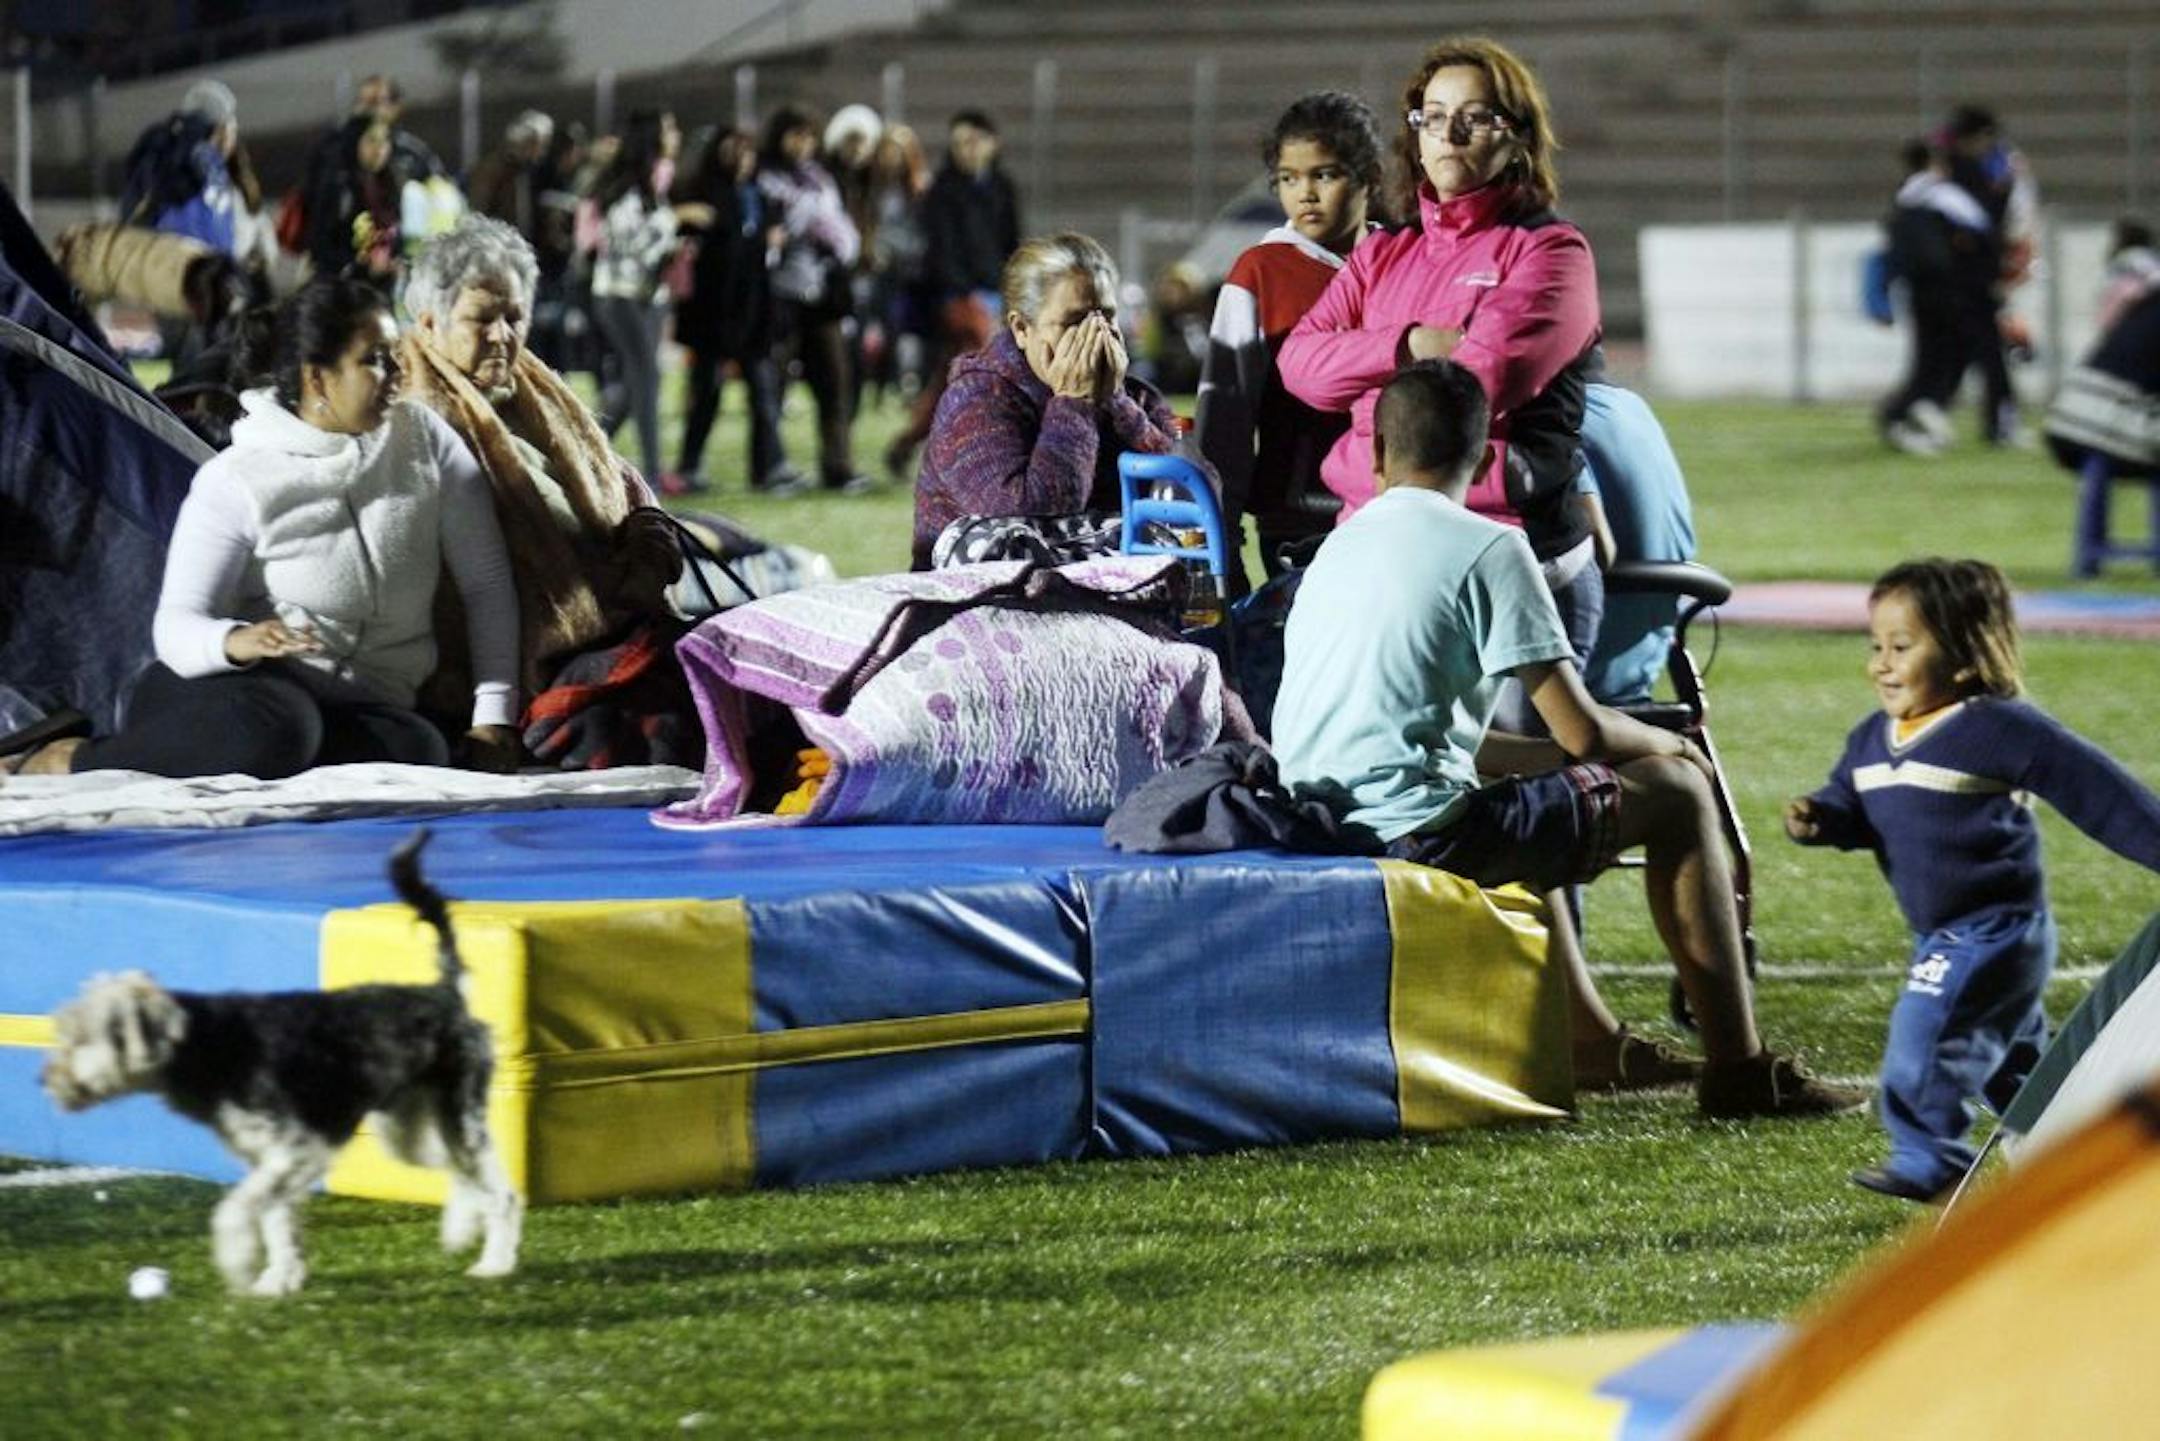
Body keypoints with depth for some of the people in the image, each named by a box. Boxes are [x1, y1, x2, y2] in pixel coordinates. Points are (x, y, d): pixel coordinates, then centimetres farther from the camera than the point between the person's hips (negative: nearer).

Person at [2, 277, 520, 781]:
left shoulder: (424, 440, 5)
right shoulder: (236, 481, -4)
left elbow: (487, 582, 7)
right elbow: (176, 624, -11)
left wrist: (492, 717, -2)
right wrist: (234, 641, -35)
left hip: (361, 705, 3)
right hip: (243, 684, -3)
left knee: (419, 747, -35)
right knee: (270, 729, -42)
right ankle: (66, 760, -21)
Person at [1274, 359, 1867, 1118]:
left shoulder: (1339, 546, 17)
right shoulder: (1488, 548, -6)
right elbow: (1584, 731, -7)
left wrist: (1545, 754, 28)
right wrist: (1663, 743, 15)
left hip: (1319, 828, 8)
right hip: (1415, 834, -8)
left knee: (1528, 794, 38)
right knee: (1679, 793, 6)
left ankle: (1591, 1038, 41)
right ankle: (1738, 1069, 7)